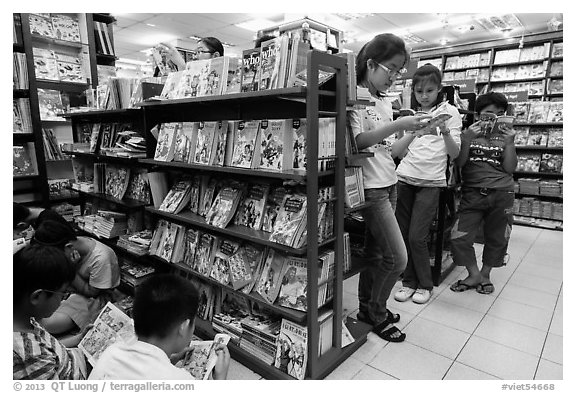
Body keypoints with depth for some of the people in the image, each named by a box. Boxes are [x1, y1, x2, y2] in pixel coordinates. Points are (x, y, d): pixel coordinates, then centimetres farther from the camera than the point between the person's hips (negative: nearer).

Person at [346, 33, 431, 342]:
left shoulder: (385, 102, 15)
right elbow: (358, 141, -19)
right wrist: (398, 125, -23)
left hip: (388, 183, 8)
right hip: (370, 186, -8)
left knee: (375, 252, 14)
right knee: (397, 258, -5)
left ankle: (367, 308, 30)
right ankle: (377, 312, 18)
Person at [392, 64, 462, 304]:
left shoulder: (449, 112, 5)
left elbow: (454, 154, -2)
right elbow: (395, 151, 3)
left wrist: (445, 132, -19)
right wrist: (414, 133, -13)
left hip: (431, 181, -3)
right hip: (405, 178, 3)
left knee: (417, 237, -6)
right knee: (402, 234, 2)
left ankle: (425, 285, 15)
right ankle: (409, 281, 19)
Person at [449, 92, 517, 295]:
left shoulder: (504, 136, 9)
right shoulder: (468, 134, 6)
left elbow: (510, 168, 2)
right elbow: (459, 163, -5)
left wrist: (509, 143, -10)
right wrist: (468, 139, -17)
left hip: (502, 194, 2)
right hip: (472, 193, -1)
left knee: (497, 239, 9)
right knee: (459, 237, -9)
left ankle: (485, 274, 33)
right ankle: (474, 274, 14)